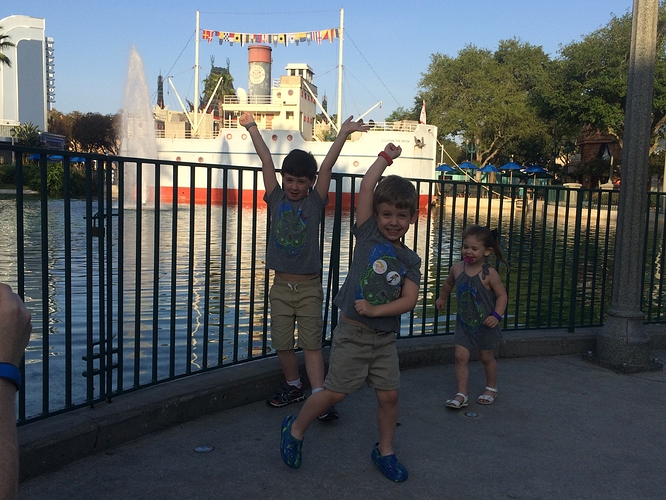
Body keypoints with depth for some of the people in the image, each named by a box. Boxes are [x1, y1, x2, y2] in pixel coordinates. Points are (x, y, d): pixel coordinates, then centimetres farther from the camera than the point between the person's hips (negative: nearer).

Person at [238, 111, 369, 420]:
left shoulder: (315, 202, 0)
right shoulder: (276, 199, 4)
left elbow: (327, 166, -5)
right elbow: (266, 161, 5)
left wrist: (344, 132, -8)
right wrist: (251, 126, 6)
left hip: (309, 286, -2)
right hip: (281, 286, 2)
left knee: (311, 343, -1)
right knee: (282, 343, 9)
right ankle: (293, 386, 30)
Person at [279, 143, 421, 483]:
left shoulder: (409, 260, 4)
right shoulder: (367, 233, -3)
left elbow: (409, 300, -6)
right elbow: (366, 187, -11)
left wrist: (376, 310, -18)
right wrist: (386, 157, -2)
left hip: (385, 337, 4)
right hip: (352, 331, -3)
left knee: (389, 395, 7)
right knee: (335, 392, 2)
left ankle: (385, 450, 29)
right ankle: (295, 429, 25)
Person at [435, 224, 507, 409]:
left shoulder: (489, 273, -19)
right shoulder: (457, 268, -6)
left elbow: (501, 295, -12)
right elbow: (448, 283, 16)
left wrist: (496, 315, -24)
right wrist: (442, 298, 29)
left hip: (484, 324, -3)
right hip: (464, 323, 3)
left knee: (486, 357, 14)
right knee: (460, 356, -4)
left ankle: (491, 388, 37)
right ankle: (461, 394, 3)